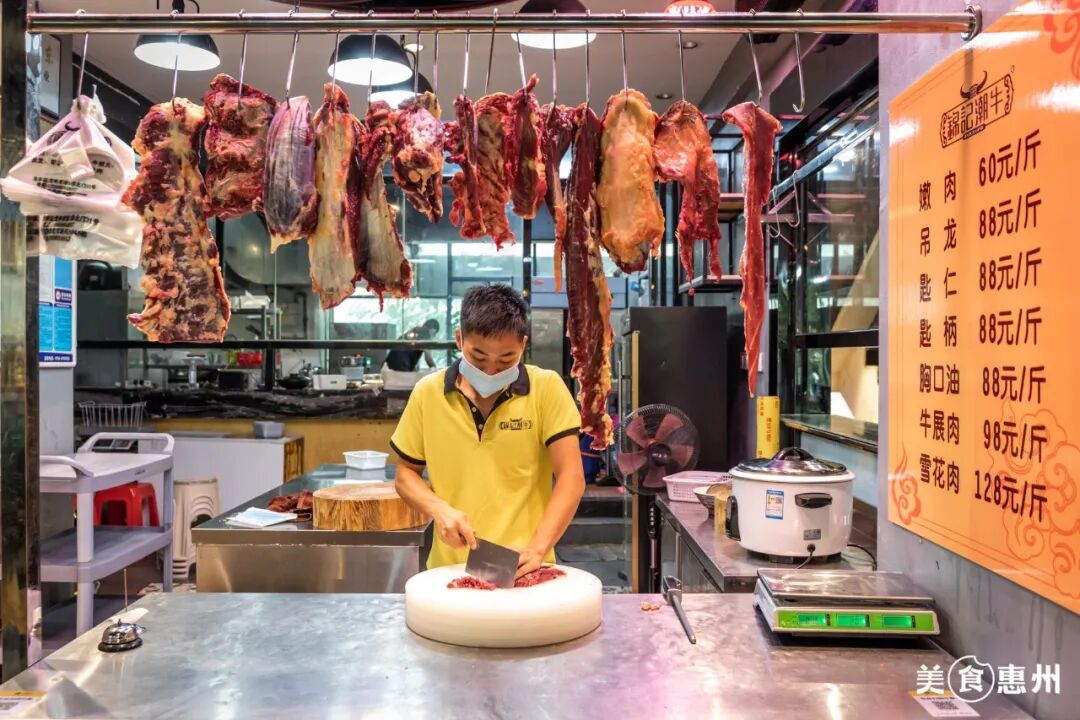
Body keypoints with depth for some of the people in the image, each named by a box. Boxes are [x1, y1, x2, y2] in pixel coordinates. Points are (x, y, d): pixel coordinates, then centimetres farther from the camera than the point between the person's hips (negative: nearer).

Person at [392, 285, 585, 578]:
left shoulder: (547, 388, -7)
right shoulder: (427, 393, -1)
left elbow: (571, 477, -9)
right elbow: (406, 474, 9)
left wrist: (537, 549, -20)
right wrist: (440, 509, -9)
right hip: (450, 569, 1)